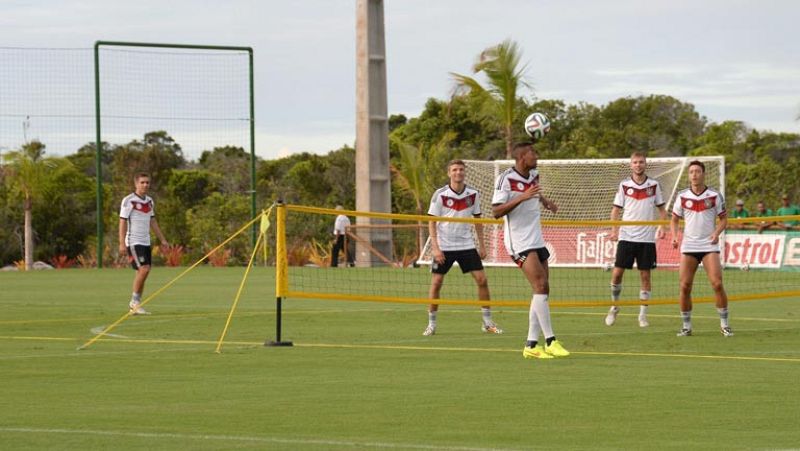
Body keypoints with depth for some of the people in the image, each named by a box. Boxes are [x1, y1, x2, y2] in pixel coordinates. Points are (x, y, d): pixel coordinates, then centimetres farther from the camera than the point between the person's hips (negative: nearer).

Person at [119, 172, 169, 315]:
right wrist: (122, 243, -16)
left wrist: (162, 239, 19)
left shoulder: (149, 201, 13)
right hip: (133, 242, -7)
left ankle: (135, 306, 10)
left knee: (143, 273, 5)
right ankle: (134, 302, -8)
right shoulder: (129, 200, -8)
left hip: (146, 242, 7)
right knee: (143, 269, -17)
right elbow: (122, 222, -10)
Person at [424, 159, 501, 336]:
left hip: (466, 245, 2)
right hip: (444, 246, -2)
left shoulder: (473, 195, 0)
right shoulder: (440, 195, -9)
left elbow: (477, 220, 11)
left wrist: (481, 245, 8)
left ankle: (487, 322, 6)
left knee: (482, 279, -4)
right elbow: (432, 222, -7)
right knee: (436, 282, -6)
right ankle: (431, 324, 6)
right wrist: (435, 247, -14)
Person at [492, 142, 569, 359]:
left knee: (542, 292, 5)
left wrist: (545, 201, 14)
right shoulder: (506, 179, -13)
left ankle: (531, 345, 8)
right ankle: (550, 341, -18)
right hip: (519, 242, -9)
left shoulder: (534, 175, 10)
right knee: (540, 286, -18)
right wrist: (522, 197, -28)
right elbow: (496, 211, -20)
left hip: (537, 241, 9)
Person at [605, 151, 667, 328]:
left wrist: (662, 227, -5)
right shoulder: (624, 185, 3)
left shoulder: (654, 185, 5)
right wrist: (614, 229, -8)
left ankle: (643, 314, 7)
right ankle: (614, 306, 16)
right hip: (627, 236, 0)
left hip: (647, 238, 0)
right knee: (617, 272, -5)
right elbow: (616, 209, 5)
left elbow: (661, 208, 11)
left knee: (645, 275, 1)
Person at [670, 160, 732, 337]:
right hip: (688, 246, 2)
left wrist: (717, 232, -14)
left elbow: (723, 219, 6)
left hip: (709, 245, -2)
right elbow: (674, 220, 12)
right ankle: (686, 326, 7)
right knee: (685, 286, -4)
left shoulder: (715, 196, 0)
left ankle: (724, 324, -1)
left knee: (717, 284, -12)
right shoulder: (682, 196, 5)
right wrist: (674, 236, -6)